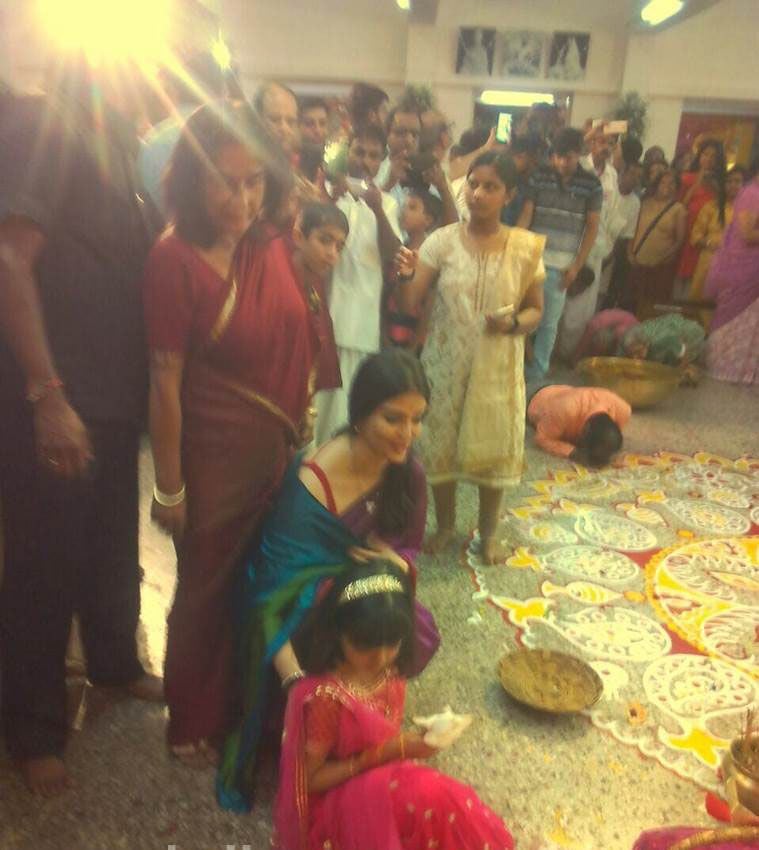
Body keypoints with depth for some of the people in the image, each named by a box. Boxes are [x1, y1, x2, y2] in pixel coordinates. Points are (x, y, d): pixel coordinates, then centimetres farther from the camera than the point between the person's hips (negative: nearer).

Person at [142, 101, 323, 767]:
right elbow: (165, 379, -16)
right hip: (215, 460, -5)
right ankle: (195, 728, 39)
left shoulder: (271, 243, -1)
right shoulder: (174, 258, -18)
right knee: (208, 595, 13)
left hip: (279, 451, 6)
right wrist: (169, 487, -13)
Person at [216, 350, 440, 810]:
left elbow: (409, 547, 5)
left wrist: (398, 564, -21)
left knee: (421, 635, -25)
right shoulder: (312, 486, -28)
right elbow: (271, 598, -28)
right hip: (307, 610, -4)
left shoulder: (407, 473, -10)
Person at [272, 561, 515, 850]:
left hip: (385, 785, 7)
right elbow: (310, 780, -18)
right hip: (333, 808, -7)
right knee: (430, 797, -27)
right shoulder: (323, 697, -28)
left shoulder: (389, 675, -7)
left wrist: (408, 743, -10)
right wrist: (384, 754, -24)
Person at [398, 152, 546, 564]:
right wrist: (408, 276, -29)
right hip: (445, 363, 0)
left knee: (493, 448, 11)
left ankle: (488, 531, 35)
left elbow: (536, 310, 4)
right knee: (440, 445, 11)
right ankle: (445, 525, 36)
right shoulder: (442, 240, -7)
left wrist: (514, 322, -18)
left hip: (497, 368, 0)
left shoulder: (525, 247, -5)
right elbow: (409, 305, -9)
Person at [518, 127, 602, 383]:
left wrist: (576, 266, -3)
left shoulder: (591, 184, -1)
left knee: (549, 321, 7)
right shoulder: (539, 175, 0)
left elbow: (592, 227, 2)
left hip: (561, 265, 0)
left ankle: (537, 371, 20)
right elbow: (526, 215, 0)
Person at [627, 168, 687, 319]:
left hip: (661, 267, -3)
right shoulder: (646, 203, 8)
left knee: (654, 308, 0)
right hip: (638, 263, 3)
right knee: (634, 303, 9)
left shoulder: (679, 209, 0)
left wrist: (664, 258, -15)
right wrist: (630, 252, -2)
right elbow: (635, 229, 9)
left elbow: (680, 240, -4)